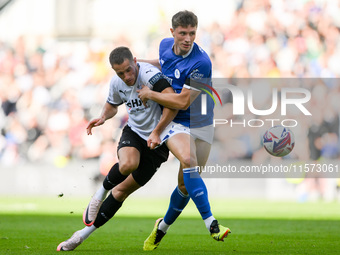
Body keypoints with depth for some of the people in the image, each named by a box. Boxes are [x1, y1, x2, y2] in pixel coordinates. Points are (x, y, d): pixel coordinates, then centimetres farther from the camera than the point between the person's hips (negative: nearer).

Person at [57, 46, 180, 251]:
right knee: (128, 164, -33)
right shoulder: (117, 83, -3)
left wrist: (157, 132, -33)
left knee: (122, 190, -3)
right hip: (133, 132, 4)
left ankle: (84, 235, 6)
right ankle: (103, 191, -1)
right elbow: (112, 105, 19)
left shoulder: (150, 75, -25)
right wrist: (103, 117, -3)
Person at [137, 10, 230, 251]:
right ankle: (211, 224, -33)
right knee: (188, 160, -29)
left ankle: (162, 227, 33)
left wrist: (150, 94, -12)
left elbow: (182, 102, -21)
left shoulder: (201, 63, -23)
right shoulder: (166, 45, -4)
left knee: (186, 185, 5)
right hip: (175, 123, 2)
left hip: (201, 124, -2)